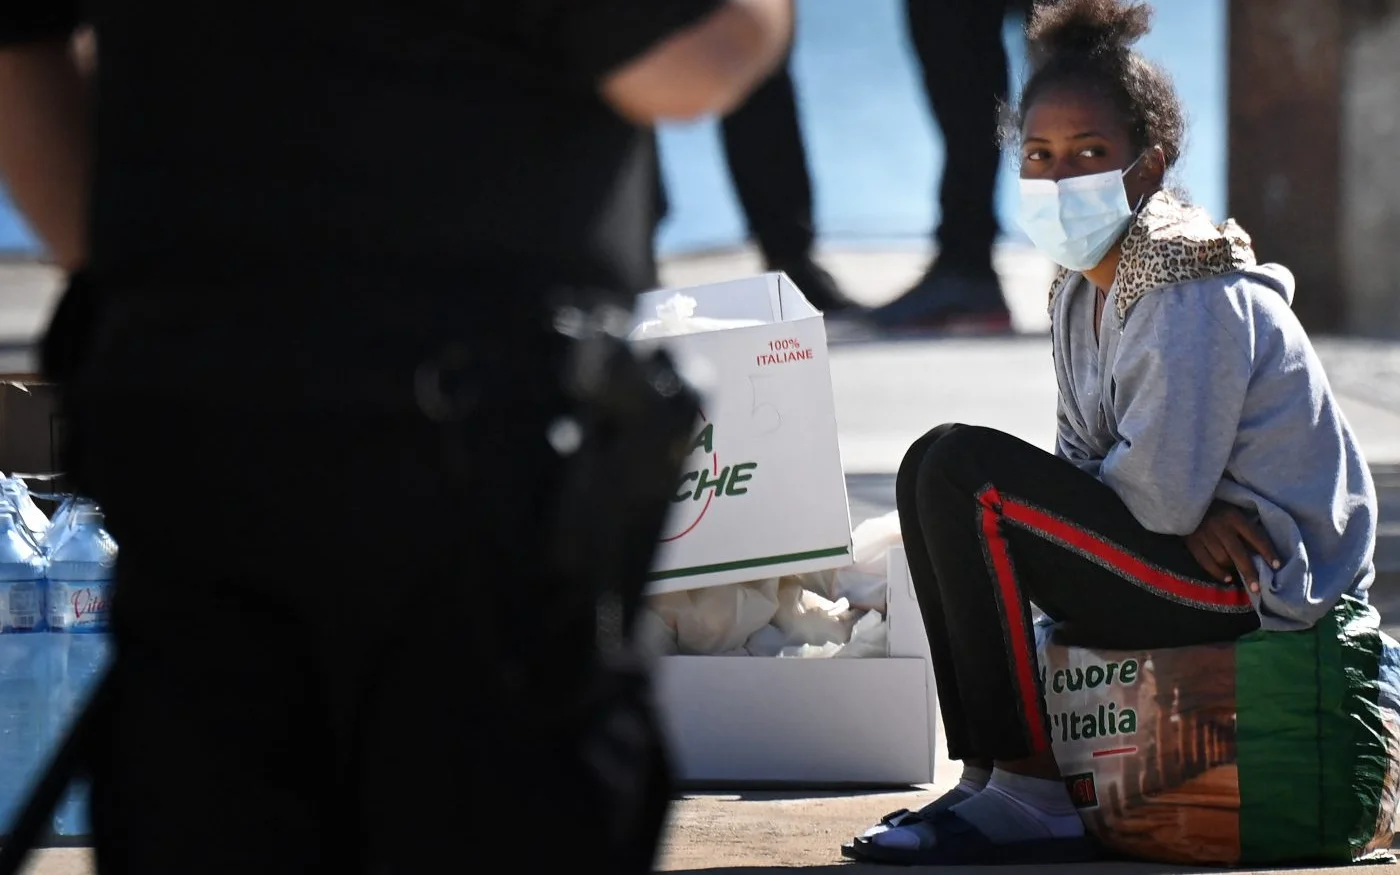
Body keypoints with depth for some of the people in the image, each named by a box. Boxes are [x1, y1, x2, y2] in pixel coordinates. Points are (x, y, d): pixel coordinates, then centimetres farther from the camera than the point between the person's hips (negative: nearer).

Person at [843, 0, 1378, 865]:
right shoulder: (1083, 289, 10)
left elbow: (1161, 499, -23)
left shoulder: (1193, 301, -19)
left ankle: (1034, 794, -15)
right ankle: (990, 772, 8)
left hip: (1261, 589, -10)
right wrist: (1193, 517, -11)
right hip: (1196, 549, 10)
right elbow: (1085, 462, 9)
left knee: (961, 470, -19)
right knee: (933, 469, 12)